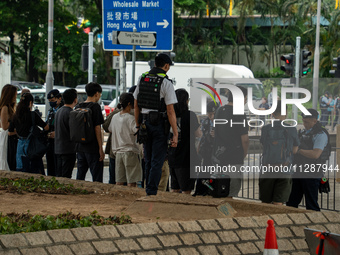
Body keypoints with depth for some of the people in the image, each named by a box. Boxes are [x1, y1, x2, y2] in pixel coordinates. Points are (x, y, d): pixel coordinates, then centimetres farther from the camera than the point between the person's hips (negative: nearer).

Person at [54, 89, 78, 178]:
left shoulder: (58, 111, 11)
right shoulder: (70, 113, -16)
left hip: (58, 149, 9)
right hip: (68, 150, -9)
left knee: (58, 176, 12)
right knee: (66, 177, -7)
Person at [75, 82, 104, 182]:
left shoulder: (78, 107, 9)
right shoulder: (95, 106, -11)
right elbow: (97, 128, -14)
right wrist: (101, 148, -11)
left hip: (80, 147, 7)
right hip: (92, 148, -7)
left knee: (80, 176, 12)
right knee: (97, 178, -4)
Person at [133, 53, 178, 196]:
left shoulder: (142, 79, 7)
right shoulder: (165, 82, -11)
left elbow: (136, 106, 12)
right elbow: (170, 111, -14)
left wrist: (138, 125, 21)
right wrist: (175, 134, -13)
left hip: (146, 123, 6)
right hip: (160, 125, -6)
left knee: (148, 160, 16)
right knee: (157, 161, -4)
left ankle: (148, 191, 22)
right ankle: (152, 192, -8)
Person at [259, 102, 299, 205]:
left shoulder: (266, 129, -2)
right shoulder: (292, 130, -3)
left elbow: (263, 145, 9)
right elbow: (294, 150, 5)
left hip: (267, 170, 1)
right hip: (284, 171, -1)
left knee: (265, 202, 11)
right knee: (278, 203, -2)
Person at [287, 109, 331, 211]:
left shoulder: (320, 134, -12)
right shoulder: (303, 132, 15)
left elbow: (315, 154, -24)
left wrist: (299, 151, -16)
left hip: (312, 175, -8)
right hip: (298, 172, 8)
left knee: (311, 204, -3)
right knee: (292, 202, 10)